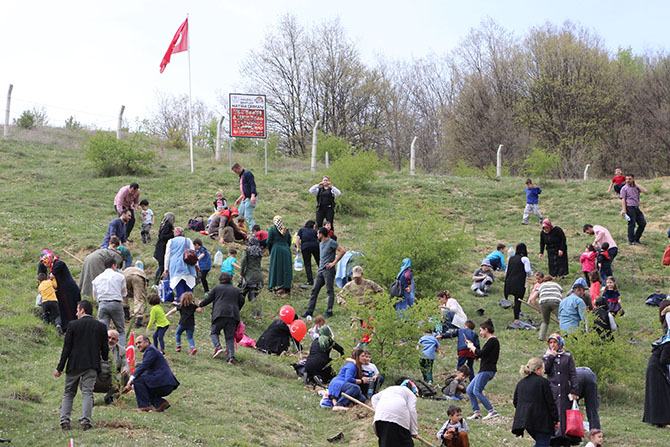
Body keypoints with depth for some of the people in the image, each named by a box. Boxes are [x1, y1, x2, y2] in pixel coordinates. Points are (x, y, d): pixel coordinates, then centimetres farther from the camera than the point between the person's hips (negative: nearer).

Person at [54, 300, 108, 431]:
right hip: (92, 366, 1)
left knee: (68, 394, 11)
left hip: (74, 365, -1)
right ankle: (85, 420, -16)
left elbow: (66, 348, -4)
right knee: (87, 393, -1)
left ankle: (64, 421, 3)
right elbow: (105, 349, 6)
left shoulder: (72, 325, -3)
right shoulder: (101, 326, 5)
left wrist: (59, 368, -1)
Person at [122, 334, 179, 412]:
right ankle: (160, 403, 9)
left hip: (163, 383, -10)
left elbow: (143, 366, -20)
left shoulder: (151, 350, -6)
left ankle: (144, 406, -11)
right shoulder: (149, 351, 25)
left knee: (138, 379, -14)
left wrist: (131, 379, -20)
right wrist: (130, 386, 19)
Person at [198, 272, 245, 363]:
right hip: (233, 316, 3)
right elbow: (242, 301, 13)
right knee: (230, 337, 5)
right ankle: (231, 356, -9)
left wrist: (201, 304, 25)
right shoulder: (236, 290, 17)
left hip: (220, 314, -3)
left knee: (214, 332, 12)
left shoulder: (217, 288, 7)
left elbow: (208, 299, 8)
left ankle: (218, 347, -12)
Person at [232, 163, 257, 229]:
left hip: (250, 199, -10)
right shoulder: (241, 176, 20)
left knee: (248, 217, -13)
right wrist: (239, 199, 27)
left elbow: (253, 185, -18)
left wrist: (253, 196, -28)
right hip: (244, 199, 10)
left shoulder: (247, 174, -8)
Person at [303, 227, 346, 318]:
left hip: (328, 270, -8)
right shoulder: (320, 244, 18)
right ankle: (309, 311, 4)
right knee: (314, 290, 3)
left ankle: (329, 311, 3)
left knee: (330, 291, -2)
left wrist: (334, 263, -15)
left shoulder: (331, 242, -8)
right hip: (320, 270, 8)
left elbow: (342, 251, -15)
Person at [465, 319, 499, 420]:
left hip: (487, 370, -10)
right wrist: (471, 346, 18)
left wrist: (472, 347, -2)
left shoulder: (492, 340, -10)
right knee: (469, 390, 8)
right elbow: (479, 356, 22)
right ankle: (476, 412, 6)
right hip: (485, 370, 10)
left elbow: (481, 353, -17)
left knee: (477, 391, -17)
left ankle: (492, 411, -19)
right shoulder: (491, 341, 20)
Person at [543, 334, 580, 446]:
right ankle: (554, 441, 0)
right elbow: (545, 370, -7)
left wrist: (574, 391, -4)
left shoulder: (567, 357, 8)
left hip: (564, 391, -1)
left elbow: (573, 374, 3)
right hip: (551, 391, 1)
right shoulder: (546, 357, 12)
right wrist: (551, 356, -5)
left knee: (565, 415, -2)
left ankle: (566, 441, 2)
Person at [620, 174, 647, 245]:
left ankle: (636, 239, 14)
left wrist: (636, 184, 3)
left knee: (643, 223, 4)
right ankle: (631, 241, 1)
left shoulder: (636, 187, 16)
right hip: (629, 207, -6)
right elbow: (623, 199, -5)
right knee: (631, 224, -6)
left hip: (636, 208, 6)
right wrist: (624, 210, -15)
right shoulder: (624, 188, 2)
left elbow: (644, 191, 0)